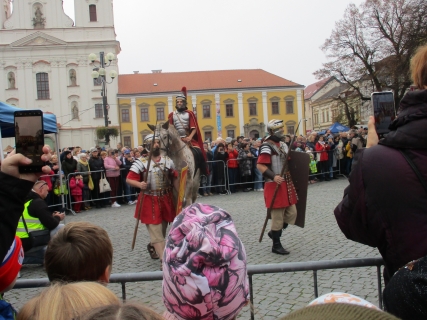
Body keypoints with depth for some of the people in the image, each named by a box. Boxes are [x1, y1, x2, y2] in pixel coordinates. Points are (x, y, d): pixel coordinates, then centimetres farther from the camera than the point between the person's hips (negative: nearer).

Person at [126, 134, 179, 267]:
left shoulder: (168, 161, 4)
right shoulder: (140, 162, -9)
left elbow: (174, 179, 10)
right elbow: (129, 179, -11)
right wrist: (139, 184, -31)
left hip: (166, 199, 5)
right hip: (149, 201, -5)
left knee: (162, 229, 19)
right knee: (156, 231, -5)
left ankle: (152, 246, 47)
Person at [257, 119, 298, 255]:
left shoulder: (283, 145, 14)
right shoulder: (267, 147, -15)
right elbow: (260, 165, -22)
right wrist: (273, 176, -30)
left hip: (287, 184, 9)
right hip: (274, 186, -9)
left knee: (291, 213, 13)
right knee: (277, 216, -1)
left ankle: (274, 232, 32)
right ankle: (276, 245, 13)